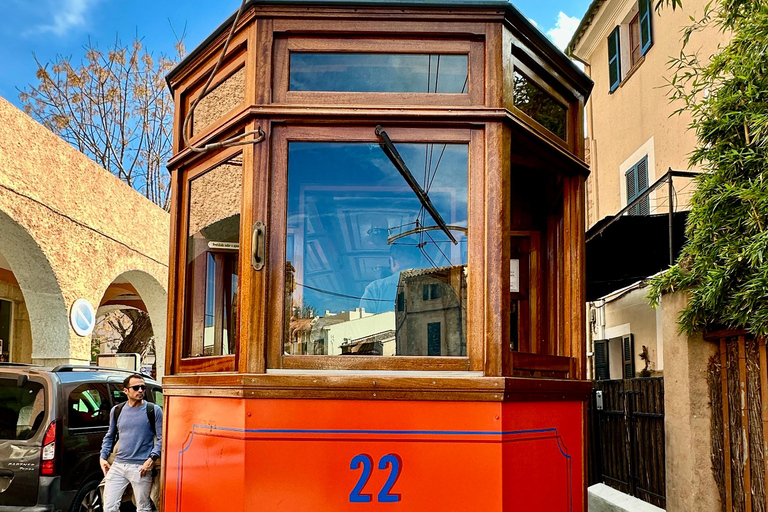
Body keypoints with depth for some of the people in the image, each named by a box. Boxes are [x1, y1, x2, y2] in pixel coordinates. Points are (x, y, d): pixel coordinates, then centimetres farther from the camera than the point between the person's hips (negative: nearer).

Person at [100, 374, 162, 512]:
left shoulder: (154, 410, -1)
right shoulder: (116, 410, 11)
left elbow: (161, 438, -2)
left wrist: (152, 459, -14)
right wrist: (103, 457, 11)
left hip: (141, 467, -4)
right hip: (117, 466, 4)